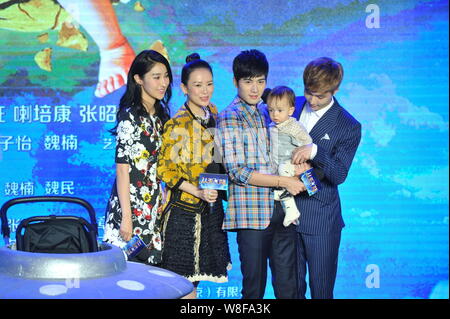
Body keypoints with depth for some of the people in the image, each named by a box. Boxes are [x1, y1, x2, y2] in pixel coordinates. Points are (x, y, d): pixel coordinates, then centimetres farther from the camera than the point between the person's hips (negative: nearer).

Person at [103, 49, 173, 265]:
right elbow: (122, 168, -14)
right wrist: (126, 217, -18)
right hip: (132, 208, -8)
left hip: (153, 209, 8)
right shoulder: (130, 116, -10)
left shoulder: (159, 116, 13)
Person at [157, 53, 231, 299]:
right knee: (183, 279, -2)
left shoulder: (212, 113, 7)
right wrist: (197, 192, -22)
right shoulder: (177, 124, -15)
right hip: (183, 207, -6)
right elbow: (165, 169, -14)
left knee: (195, 275, 11)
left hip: (210, 205, 7)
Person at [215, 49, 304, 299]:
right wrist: (283, 181, -15)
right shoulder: (229, 118, -6)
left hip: (281, 209, 6)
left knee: (287, 284, 8)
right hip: (253, 213, -6)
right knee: (254, 286, 3)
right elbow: (238, 172, -13)